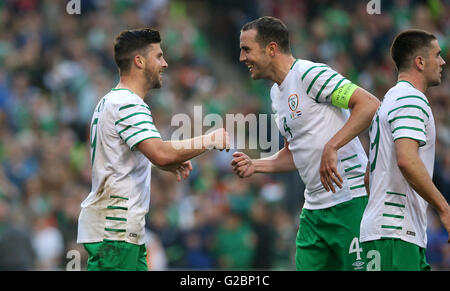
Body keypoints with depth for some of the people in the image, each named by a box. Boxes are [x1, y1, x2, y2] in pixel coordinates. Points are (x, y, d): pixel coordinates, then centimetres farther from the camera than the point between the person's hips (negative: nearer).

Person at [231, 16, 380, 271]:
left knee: (358, 266, -10)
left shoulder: (310, 73, -11)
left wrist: (331, 147, -26)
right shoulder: (277, 93, 18)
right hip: (314, 209, 9)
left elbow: (370, 105, -20)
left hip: (350, 200, -9)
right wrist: (255, 165, 10)